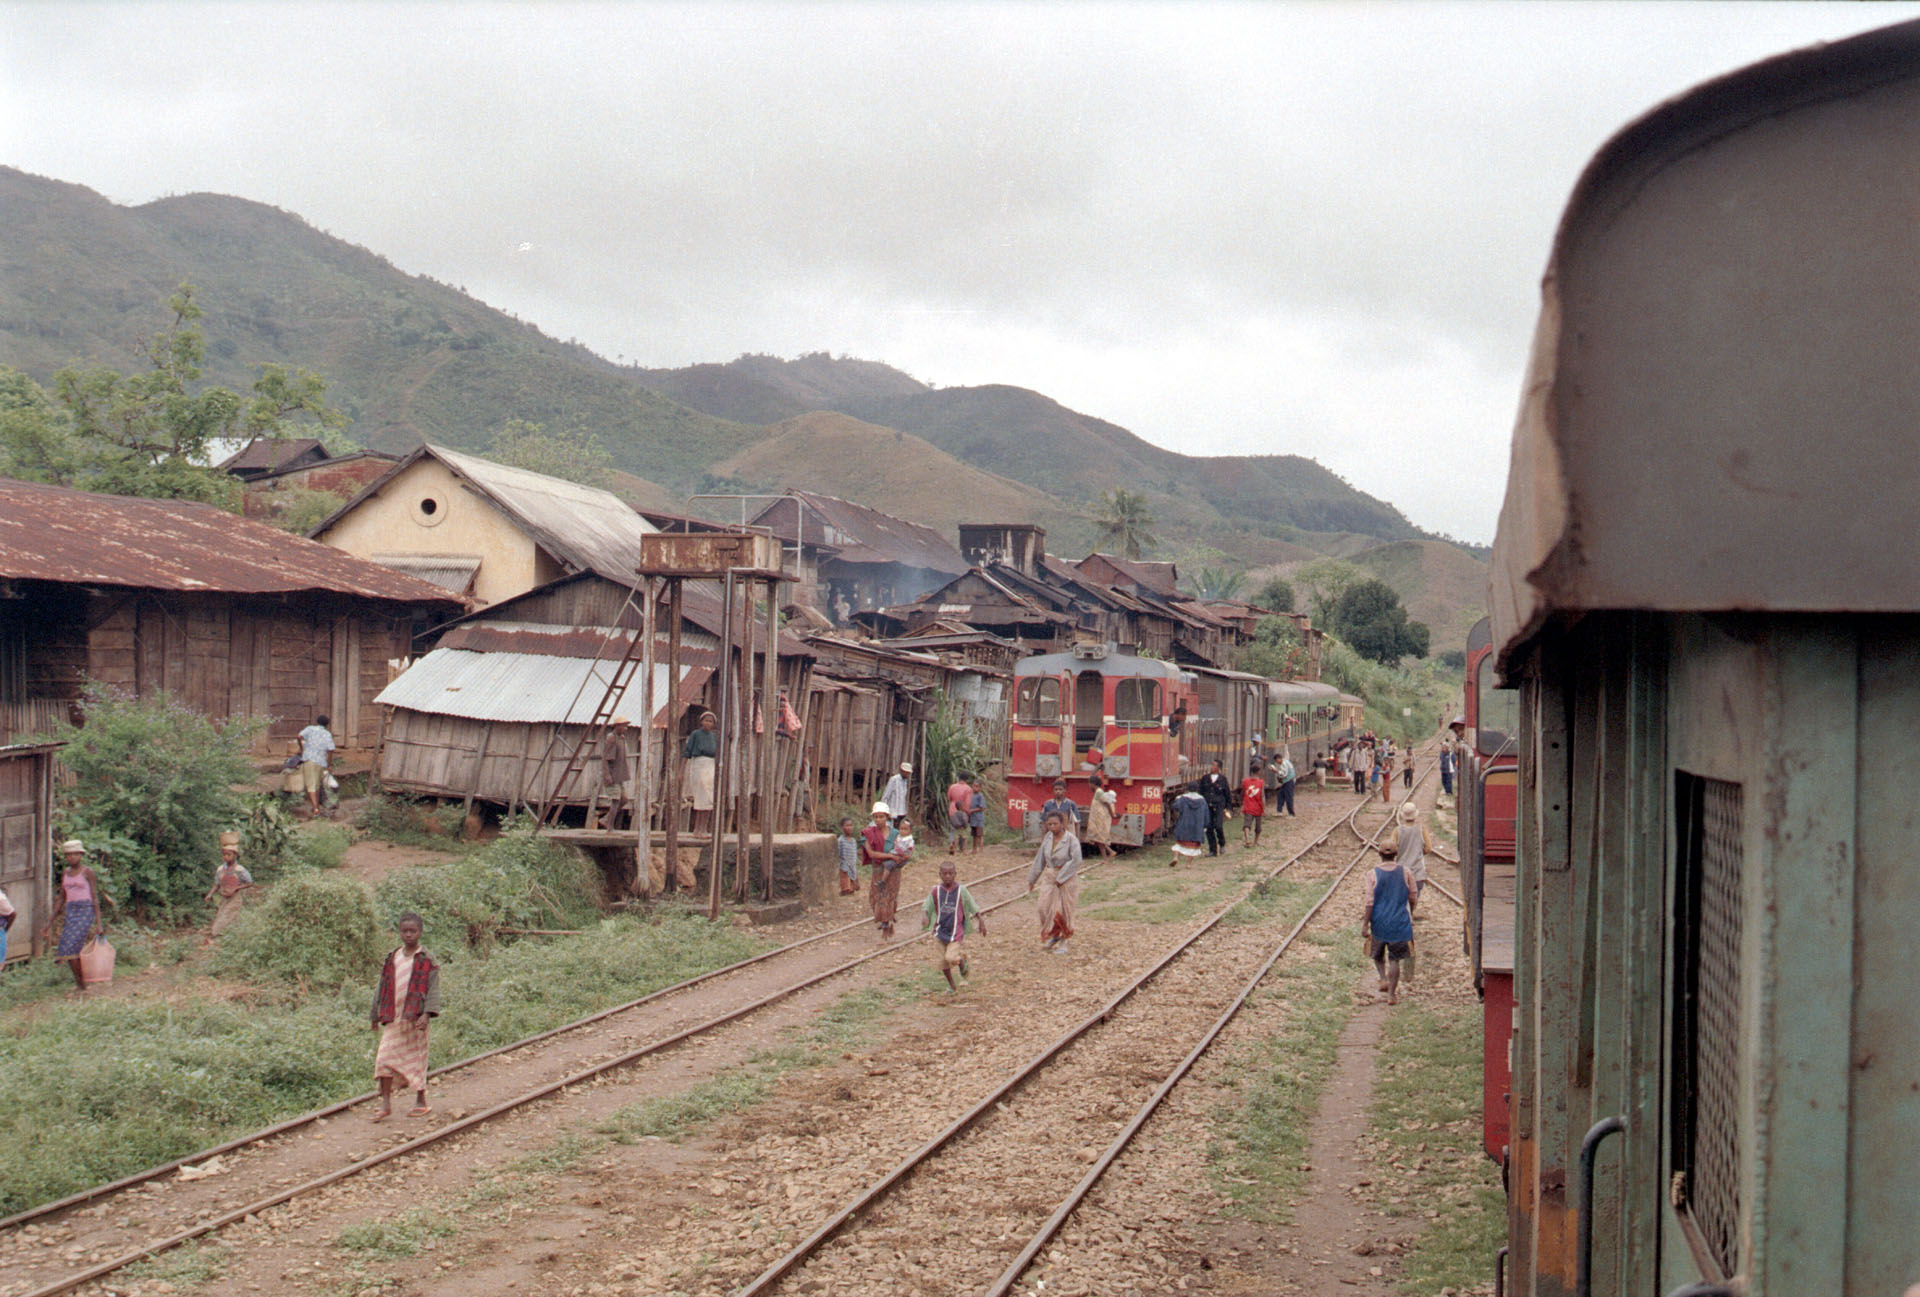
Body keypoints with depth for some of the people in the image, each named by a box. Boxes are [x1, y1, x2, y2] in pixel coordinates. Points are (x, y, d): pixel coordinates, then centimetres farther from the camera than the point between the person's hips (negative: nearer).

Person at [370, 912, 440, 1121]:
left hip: (414, 1017, -3)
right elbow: (382, 987, 16)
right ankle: (385, 1103, 0)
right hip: (392, 1017, 3)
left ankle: (421, 1102, 17)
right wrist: (376, 1015, 17)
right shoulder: (391, 959, 9)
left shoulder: (426, 961, -2)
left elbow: (433, 989, -7)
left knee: (416, 1058, 4)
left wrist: (427, 1014, -20)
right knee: (385, 1057, -5)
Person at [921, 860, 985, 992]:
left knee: (952, 957, -16)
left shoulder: (961, 891, -6)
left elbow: (973, 907, 4)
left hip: (956, 931, -2)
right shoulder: (935, 891, -4)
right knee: (943, 960, 5)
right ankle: (951, 985, 25)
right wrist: (924, 917, -21)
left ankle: (963, 962, 20)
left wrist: (981, 922, 8)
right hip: (940, 930, 2)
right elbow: (926, 907, 0)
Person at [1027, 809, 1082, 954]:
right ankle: (1053, 935, 18)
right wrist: (1032, 879, 15)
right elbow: (1040, 859, 10)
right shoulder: (1048, 837, 2)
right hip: (1049, 877, 5)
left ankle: (1063, 943, 16)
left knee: (1063, 910, 2)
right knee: (1045, 907, -5)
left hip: (1066, 879, -5)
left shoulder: (1071, 840, -15)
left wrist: (1061, 878, -21)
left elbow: (1075, 861, -21)